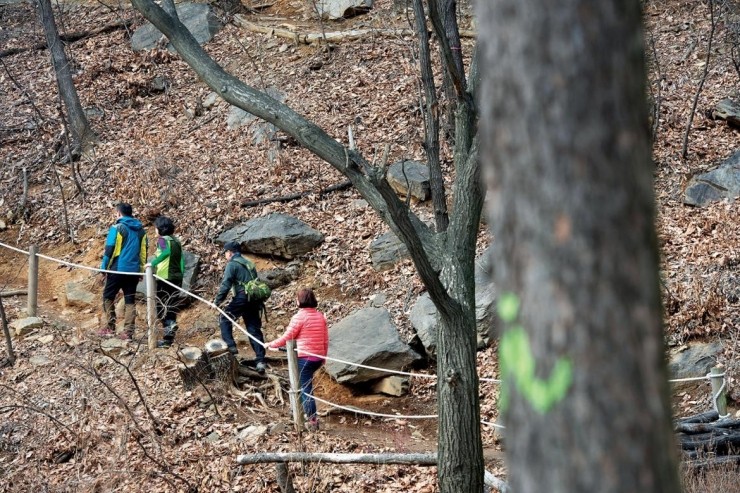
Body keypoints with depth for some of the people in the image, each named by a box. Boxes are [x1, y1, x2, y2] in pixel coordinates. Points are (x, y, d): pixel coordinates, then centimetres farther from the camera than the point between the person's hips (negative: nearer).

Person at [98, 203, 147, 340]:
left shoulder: (117, 228, -8)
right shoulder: (140, 230, 10)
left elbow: (109, 250, -9)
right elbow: (144, 251, 13)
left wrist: (104, 268, -2)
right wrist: (142, 269, 19)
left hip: (118, 269, -5)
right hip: (134, 271, 5)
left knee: (108, 297, 9)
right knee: (130, 301, 7)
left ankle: (110, 328, 4)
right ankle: (128, 332, 3)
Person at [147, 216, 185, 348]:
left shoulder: (162, 240, -7)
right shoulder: (176, 241, 13)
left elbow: (166, 252, -28)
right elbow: (181, 259, 12)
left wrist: (153, 263, -25)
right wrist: (181, 275, 15)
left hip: (165, 278, -7)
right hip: (177, 278, 7)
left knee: (161, 307, 0)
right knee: (172, 307, 10)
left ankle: (169, 324, -25)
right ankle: (169, 338, 11)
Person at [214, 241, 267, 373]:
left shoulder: (232, 264, -3)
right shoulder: (249, 264, 22)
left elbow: (225, 285, -10)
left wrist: (217, 301, -4)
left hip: (241, 298, -7)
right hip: (255, 301, 7)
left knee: (225, 319, 10)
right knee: (254, 330, 6)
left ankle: (230, 346, -3)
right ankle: (260, 361, 1)